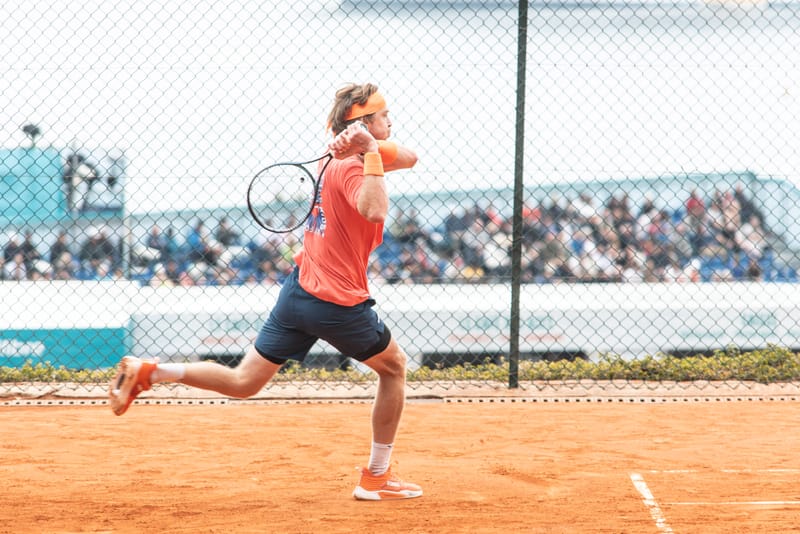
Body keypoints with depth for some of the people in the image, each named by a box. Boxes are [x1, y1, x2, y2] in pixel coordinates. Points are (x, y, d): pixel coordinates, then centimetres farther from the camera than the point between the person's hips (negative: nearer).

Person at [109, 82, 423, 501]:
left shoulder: (344, 157, 11)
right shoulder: (351, 167, -17)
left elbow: (408, 159, 13)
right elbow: (375, 211, -36)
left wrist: (375, 145, -6)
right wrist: (372, 153, -31)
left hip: (298, 289, 8)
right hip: (338, 302, -8)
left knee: (243, 382, 8)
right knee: (393, 366, 16)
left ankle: (147, 372, -6)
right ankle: (376, 477, 19)